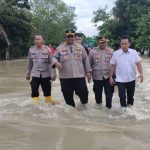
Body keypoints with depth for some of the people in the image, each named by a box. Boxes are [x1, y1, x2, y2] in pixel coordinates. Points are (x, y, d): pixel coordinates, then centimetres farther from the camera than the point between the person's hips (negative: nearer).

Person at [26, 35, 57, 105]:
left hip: (46, 74, -1)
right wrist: (28, 73, 12)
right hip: (35, 74, 1)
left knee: (47, 89, 10)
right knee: (34, 90, -4)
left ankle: (49, 101, 28)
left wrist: (53, 74, -12)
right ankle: (35, 104, 7)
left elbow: (52, 62, -8)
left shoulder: (47, 49, -7)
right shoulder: (31, 50, 1)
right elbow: (29, 62, 9)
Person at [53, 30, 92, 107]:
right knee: (68, 96, 6)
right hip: (65, 77, 0)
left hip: (79, 76, 0)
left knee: (83, 93, 1)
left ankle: (84, 102, 35)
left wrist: (88, 71, 9)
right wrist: (56, 63, -16)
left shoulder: (80, 47, 10)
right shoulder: (60, 48, 6)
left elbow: (86, 59, 12)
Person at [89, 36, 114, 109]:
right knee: (98, 91, 15)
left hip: (108, 76, -1)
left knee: (109, 92, 1)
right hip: (97, 76, 1)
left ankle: (109, 106, 18)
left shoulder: (111, 51, 1)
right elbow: (90, 63, 8)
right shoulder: (93, 51, 2)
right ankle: (98, 102, 39)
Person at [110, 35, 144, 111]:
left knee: (131, 94, 17)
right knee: (122, 95, 3)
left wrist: (141, 73, -18)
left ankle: (130, 106, 39)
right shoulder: (116, 53, -8)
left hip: (131, 79, 2)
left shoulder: (134, 52, -5)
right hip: (120, 79, -2)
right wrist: (111, 77, -2)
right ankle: (123, 107, 25)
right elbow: (113, 66, -2)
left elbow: (138, 63, -5)